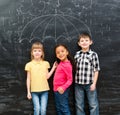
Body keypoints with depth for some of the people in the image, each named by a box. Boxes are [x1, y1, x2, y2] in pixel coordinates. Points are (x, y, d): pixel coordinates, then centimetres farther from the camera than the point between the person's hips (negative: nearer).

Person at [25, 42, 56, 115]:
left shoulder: (46, 63, 3)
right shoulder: (29, 64, -1)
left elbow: (47, 77, 4)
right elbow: (28, 79, 2)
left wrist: (53, 68, 1)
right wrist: (28, 92, 1)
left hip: (44, 90, 1)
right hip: (34, 91, -1)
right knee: (37, 109, -5)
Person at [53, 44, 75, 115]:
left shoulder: (67, 65, -20)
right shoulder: (61, 63, 6)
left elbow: (70, 80, -20)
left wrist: (63, 88, -30)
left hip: (62, 90, -9)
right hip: (57, 90, 9)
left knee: (64, 108, 1)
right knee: (59, 109, 18)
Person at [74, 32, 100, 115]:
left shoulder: (93, 54, -6)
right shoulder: (77, 54, 5)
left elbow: (96, 70, -6)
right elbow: (75, 68, 10)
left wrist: (94, 83, -10)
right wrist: (74, 81, 5)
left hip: (89, 83, -3)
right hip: (78, 84, 3)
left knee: (93, 104, 6)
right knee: (79, 105, 13)